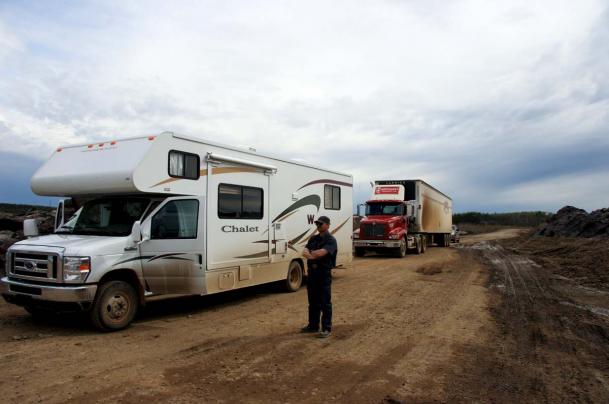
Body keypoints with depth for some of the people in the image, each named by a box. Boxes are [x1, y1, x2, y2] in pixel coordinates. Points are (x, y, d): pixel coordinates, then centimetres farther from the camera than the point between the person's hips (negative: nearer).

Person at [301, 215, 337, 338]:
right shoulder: (313, 239, 14)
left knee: (325, 302, -1)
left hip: (324, 273, -7)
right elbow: (305, 251, 1)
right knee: (313, 301, 15)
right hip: (312, 272, 7)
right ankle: (313, 326, 26)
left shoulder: (331, 240, -8)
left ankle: (327, 329, 7)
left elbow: (322, 252, -22)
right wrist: (311, 255, -22)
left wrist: (310, 253, -6)